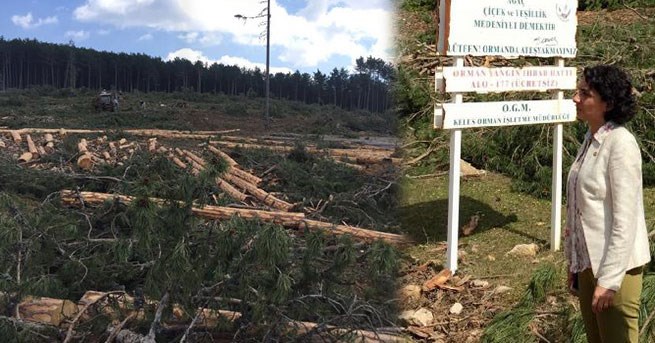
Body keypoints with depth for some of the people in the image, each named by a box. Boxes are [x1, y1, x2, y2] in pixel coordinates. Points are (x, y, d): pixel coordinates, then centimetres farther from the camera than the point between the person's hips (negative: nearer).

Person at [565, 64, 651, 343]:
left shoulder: (620, 144, -17)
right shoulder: (591, 139, 8)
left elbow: (625, 218, -20)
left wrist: (609, 279, -20)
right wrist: (575, 263, 15)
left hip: (615, 266, -8)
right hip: (588, 262, 8)